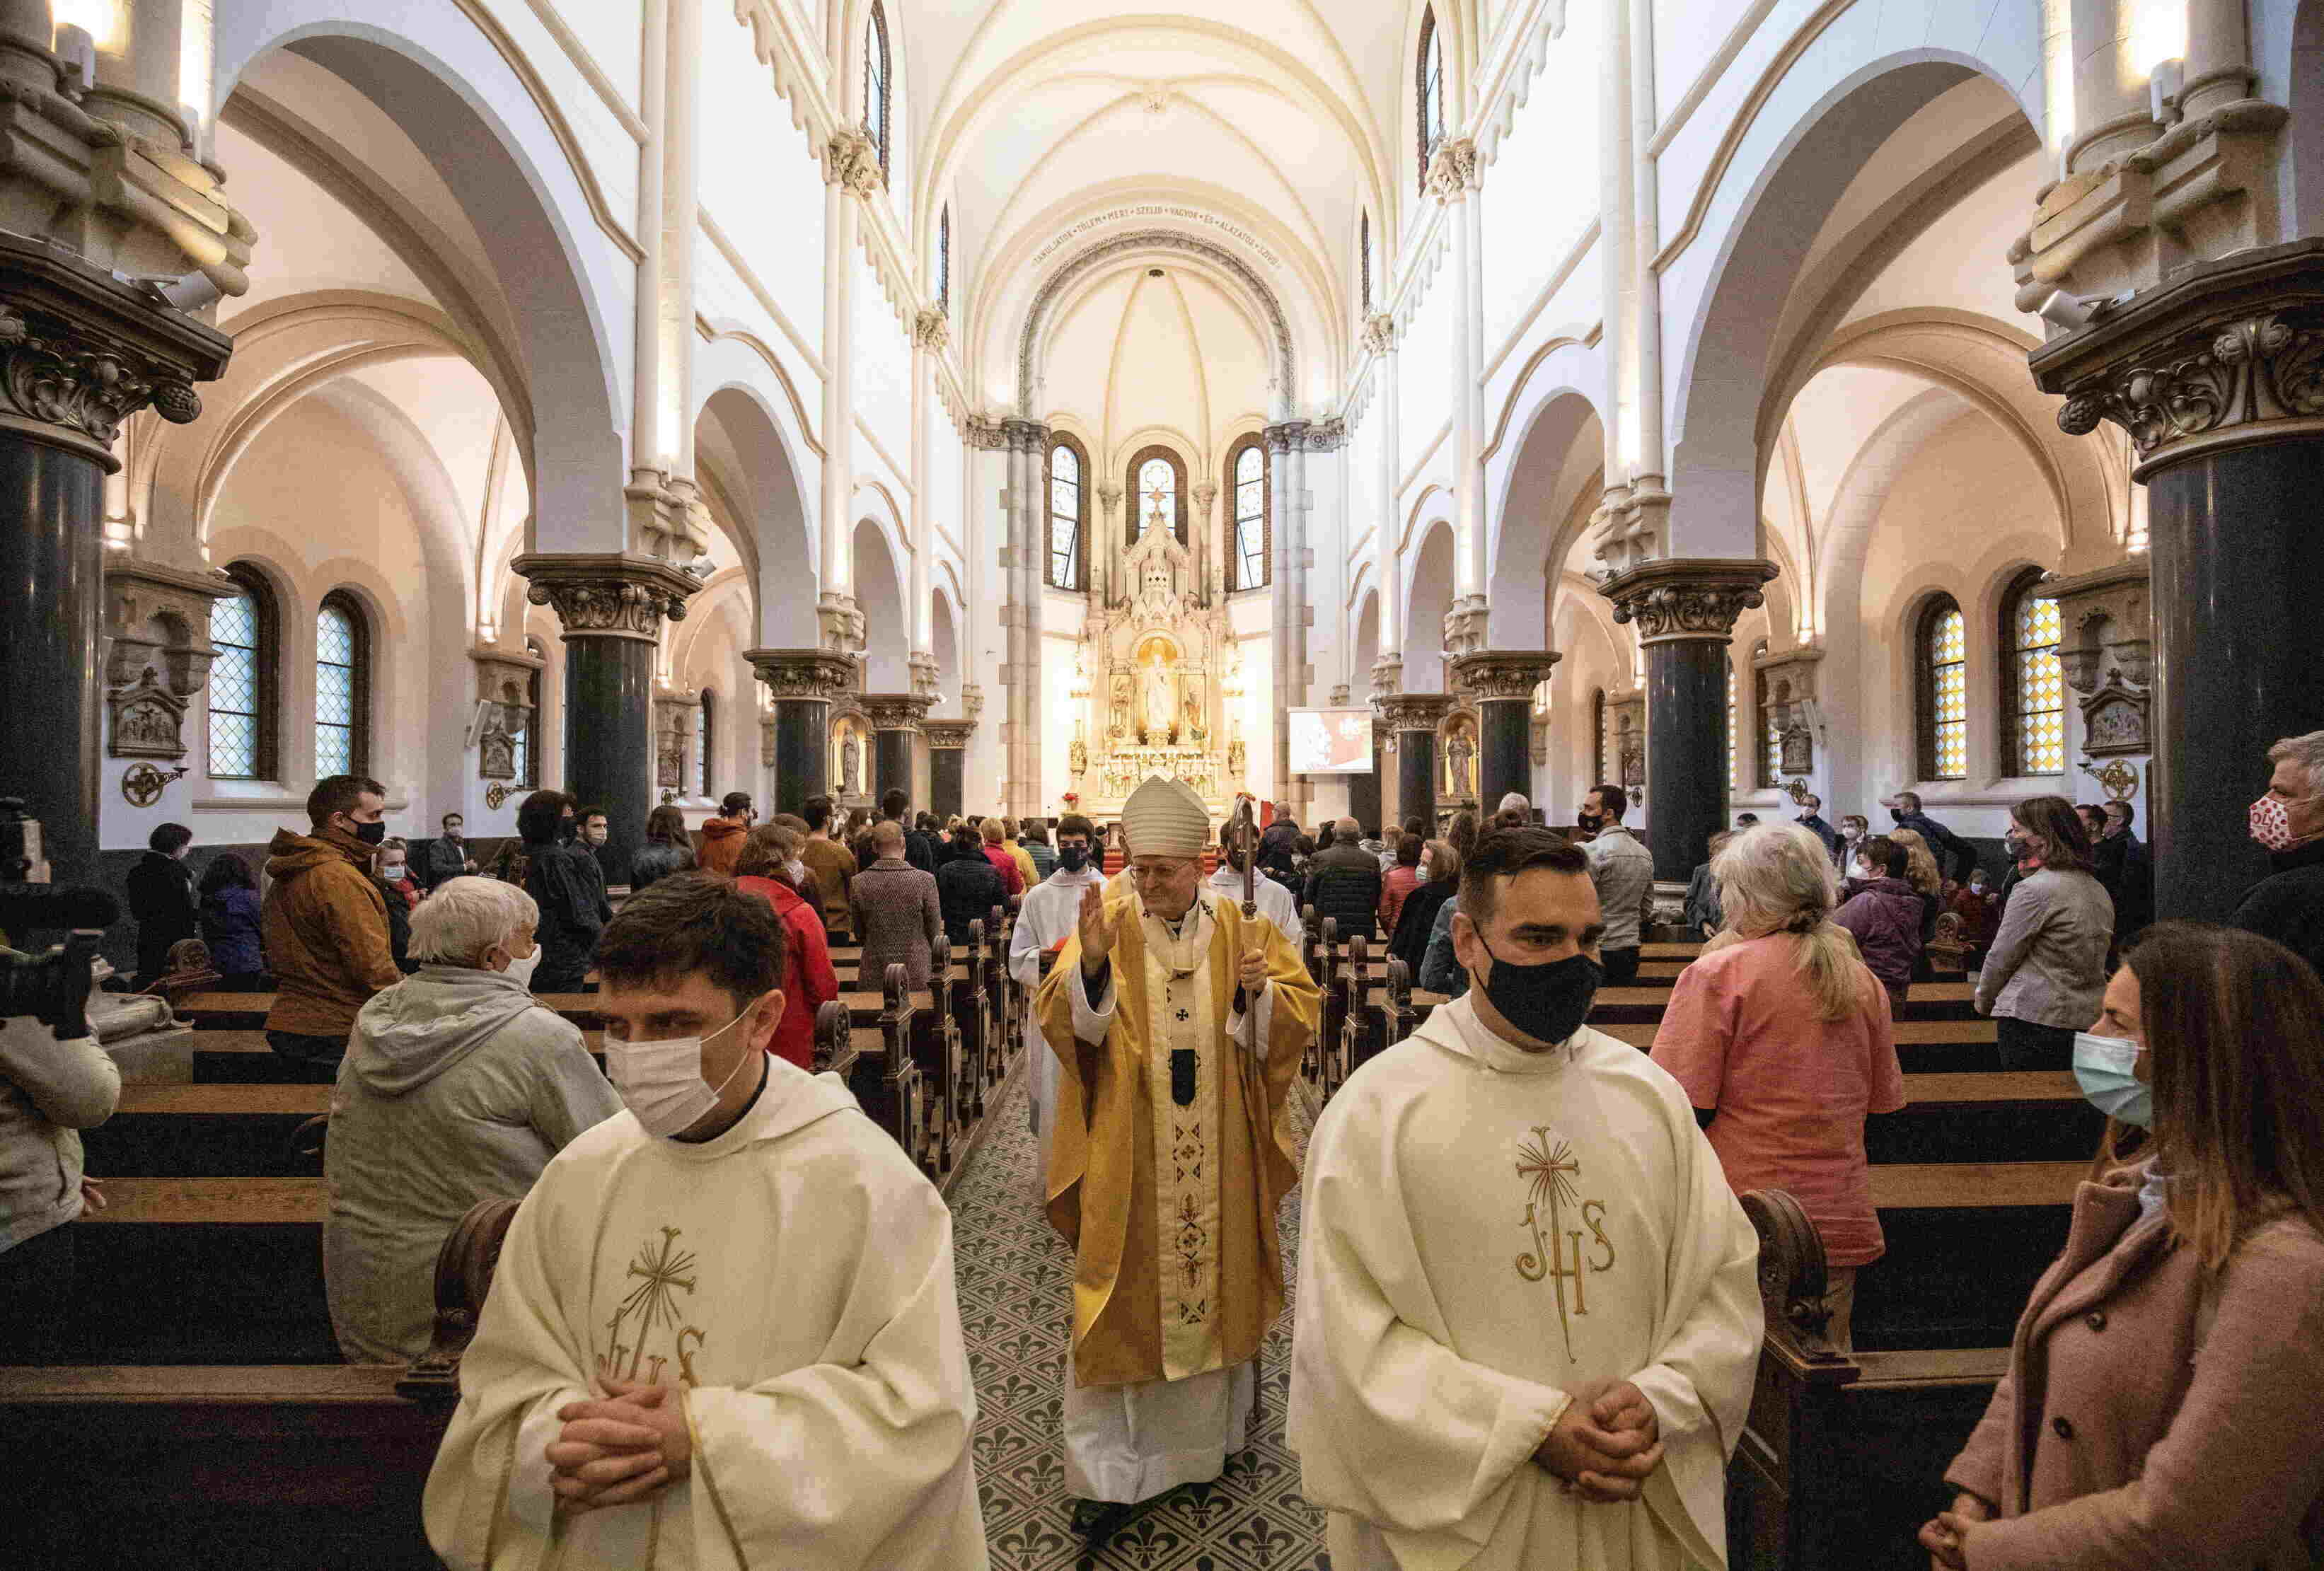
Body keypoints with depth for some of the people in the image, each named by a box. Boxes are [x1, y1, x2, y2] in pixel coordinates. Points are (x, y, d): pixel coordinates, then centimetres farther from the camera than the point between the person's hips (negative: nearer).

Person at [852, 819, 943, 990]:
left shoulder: (859, 883, -4)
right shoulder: (925, 880, -9)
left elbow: (859, 934, 8)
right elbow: (935, 931, -1)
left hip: (873, 976, 2)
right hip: (916, 974, -1)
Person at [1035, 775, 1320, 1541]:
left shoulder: (1241, 930, 0)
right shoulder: (1108, 925, -4)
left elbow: (1301, 1012, -3)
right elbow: (1060, 1021, -13)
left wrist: (1257, 991, -24)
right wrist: (1090, 963, -32)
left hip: (1219, 1157, 2)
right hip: (1127, 1161, -2)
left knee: (1213, 1286, 15)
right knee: (1125, 1298, 5)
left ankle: (1201, 1436, 37)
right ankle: (1110, 1470, 19)